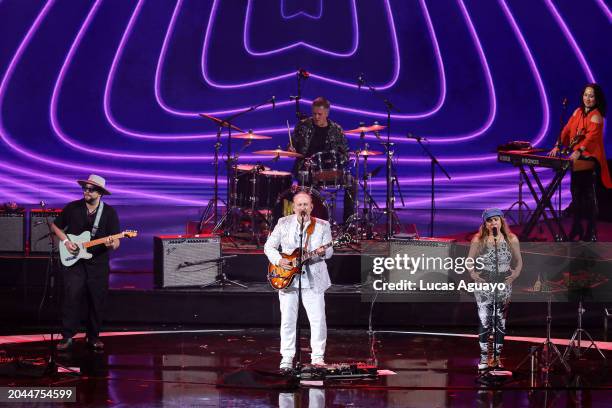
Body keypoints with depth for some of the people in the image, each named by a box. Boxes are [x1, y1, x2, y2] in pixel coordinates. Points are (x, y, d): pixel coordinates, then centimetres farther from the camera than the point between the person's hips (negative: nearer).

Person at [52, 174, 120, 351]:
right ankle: (67, 336, -5)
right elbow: (55, 226, 14)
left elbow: (116, 242, -2)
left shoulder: (109, 212, -1)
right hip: (73, 261, -1)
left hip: (98, 263, 1)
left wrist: (111, 244, -25)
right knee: (72, 297, -11)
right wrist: (65, 241, -2)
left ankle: (93, 336, 18)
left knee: (96, 301, 4)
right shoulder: (72, 208, 1)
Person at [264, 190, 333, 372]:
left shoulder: (322, 226, 4)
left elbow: (330, 251, 1)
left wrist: (323, 252, -22)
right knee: (287, 319, 1)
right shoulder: (284, 223, 5)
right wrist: (279, 260, -9)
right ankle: (287, 358, 10)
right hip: (287, 278, 1)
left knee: (318, 319, -4)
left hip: (313, 280, 0)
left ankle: (317, 356, 9)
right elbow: (269, 246, 8)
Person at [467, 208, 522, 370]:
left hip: (504, 285, 2)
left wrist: (515, 274, -6)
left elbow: (518, 261, 10)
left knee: (501, 322, 8)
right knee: (484, 321, -6)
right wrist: (473, 274, -11)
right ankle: (484, 357, -1)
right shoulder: (478, 240, -4)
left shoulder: (511, 240, 0)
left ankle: (497, 356, 16)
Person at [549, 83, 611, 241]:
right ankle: (577, 229, 21)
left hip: (590, 159, -7)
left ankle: (591, 232, 0)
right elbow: (567, 129, 9)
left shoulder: (596, 116, -12)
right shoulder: (578, 112, 11)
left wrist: (579, 151, -40)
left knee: (589, 194, -6)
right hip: (576, 158, 7)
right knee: (576, 193, 11)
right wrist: (557, 146, -4)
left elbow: (591, 135, -27)